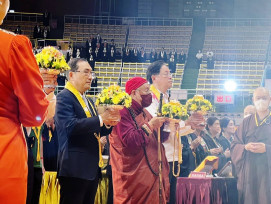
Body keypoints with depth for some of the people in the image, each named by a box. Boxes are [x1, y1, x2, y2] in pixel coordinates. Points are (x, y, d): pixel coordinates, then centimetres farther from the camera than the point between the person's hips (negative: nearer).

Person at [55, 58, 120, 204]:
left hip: (92, 169, 9)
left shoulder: (88, 102, 21)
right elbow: (70, 126, -22)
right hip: (75, 168, -9)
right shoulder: (65, 97, -8)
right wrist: (100, 119, -19)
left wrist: (108, 123, 4)